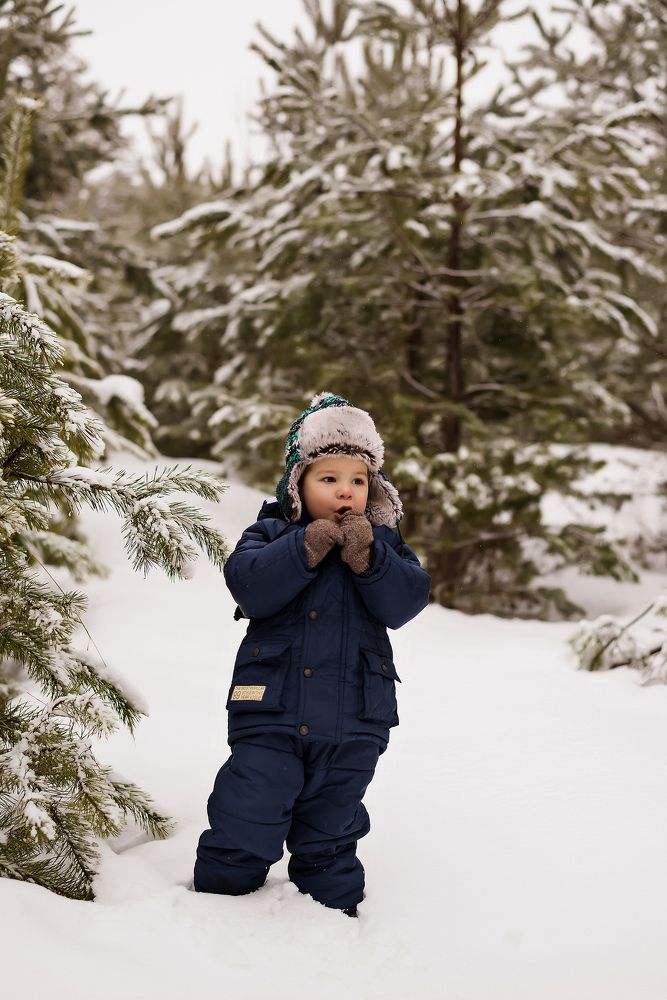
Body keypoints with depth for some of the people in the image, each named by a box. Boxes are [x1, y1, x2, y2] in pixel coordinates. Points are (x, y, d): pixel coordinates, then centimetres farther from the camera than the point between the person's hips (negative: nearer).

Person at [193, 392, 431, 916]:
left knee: (329, 837, 16)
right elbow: (249, 586, -17)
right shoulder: (272, 533, 1)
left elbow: (407, 599, -7)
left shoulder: (384, 543, 8)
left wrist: (368, 559, -20)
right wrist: (304, 550, -24)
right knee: (245, 826, -3)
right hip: (270, 714, -2)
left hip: (352, 723, 2)